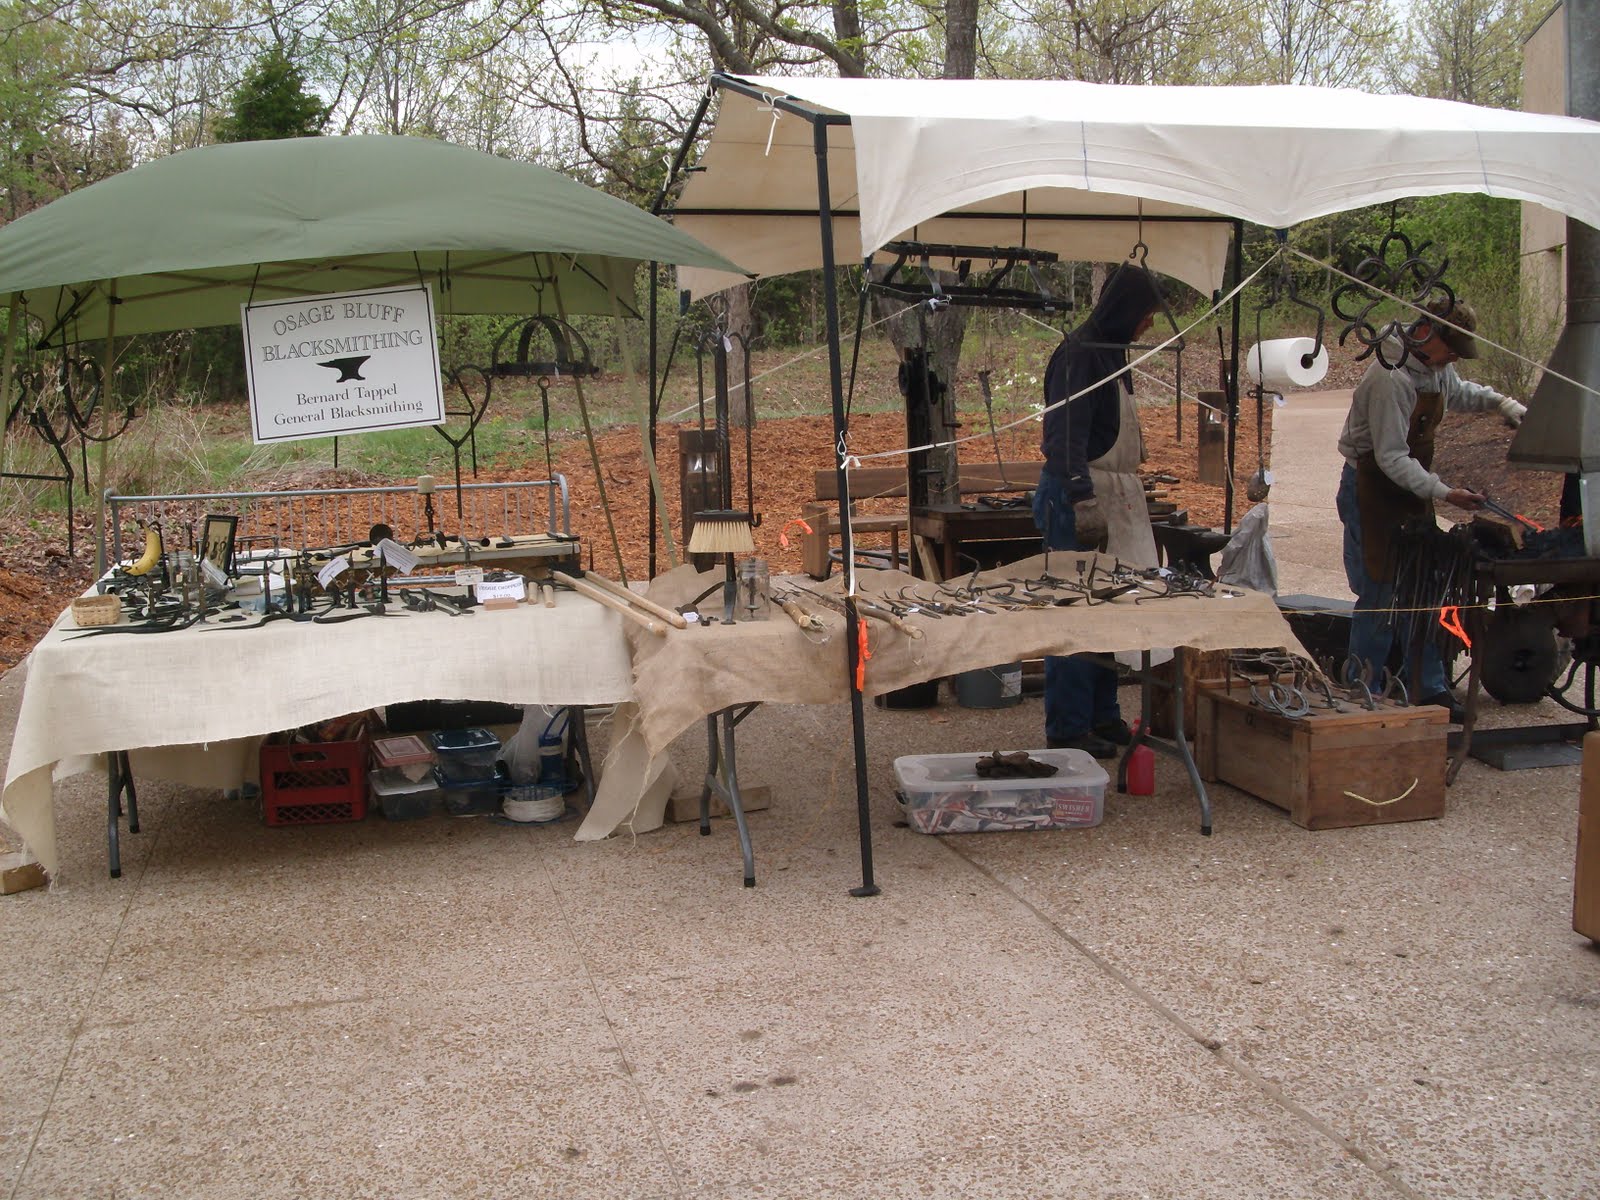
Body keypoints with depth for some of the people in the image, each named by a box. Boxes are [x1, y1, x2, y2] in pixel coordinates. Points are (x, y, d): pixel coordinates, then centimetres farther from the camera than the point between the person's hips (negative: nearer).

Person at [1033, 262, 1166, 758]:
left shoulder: (1112, 351, 18)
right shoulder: (1079, 354, -13)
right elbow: (1066, 436, -21)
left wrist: (1129, 492, 31)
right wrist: (1083, 502, -28)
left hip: (1115, 499, 10)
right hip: (1081, 498, -10)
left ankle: (1102, 716, 21)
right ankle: (1067, 730, -1)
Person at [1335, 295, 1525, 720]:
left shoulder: (1437, 369, 4)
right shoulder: (1391, 378, -24)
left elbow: (1459, 392, 28)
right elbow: (1391, 458, -25)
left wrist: (1500, 401, 10)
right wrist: (1443, 493, -29)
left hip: (1411, 489, 9)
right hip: (1372, 490, -9)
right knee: (1379, 594, -5)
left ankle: (1429, 689, 15)